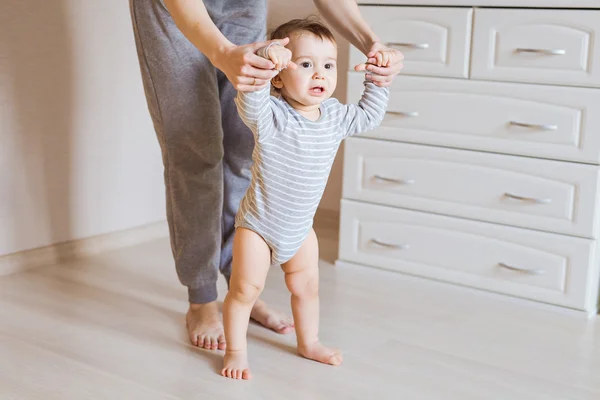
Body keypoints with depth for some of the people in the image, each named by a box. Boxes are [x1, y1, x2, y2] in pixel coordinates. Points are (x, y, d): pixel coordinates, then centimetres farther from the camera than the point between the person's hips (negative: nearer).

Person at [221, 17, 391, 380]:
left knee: (307, 286, 19)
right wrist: (264, 59, -61)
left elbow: (369, 115, 10)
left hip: (300, 228, 6)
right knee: (245, 289, -1)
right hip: (258, 226, -6)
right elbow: (250, 101, -47)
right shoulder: (272, 116, -25)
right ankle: (236, 351, 18)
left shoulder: (334, 116, -6)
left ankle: (309, 342, 40)